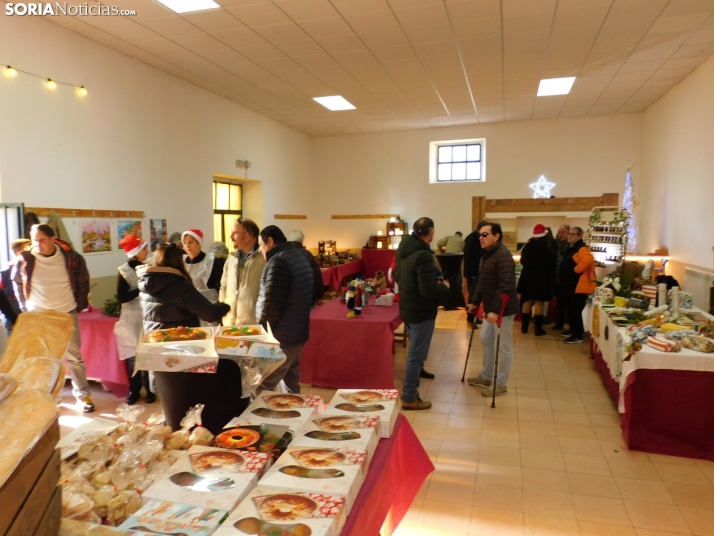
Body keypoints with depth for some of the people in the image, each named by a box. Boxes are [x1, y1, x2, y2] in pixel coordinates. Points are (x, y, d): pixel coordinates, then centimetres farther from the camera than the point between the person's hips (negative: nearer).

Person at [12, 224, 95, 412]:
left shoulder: (72, 258, -10)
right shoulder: (25, 260, -9)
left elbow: (83, 283, 4)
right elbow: (17, 284, 8)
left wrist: (79, 306, 2)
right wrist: (25, 307, 4)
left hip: (66, 315, -1)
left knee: (73, 356, 5)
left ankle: (82, 395, 15)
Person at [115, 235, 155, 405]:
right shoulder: (124, 271, -4)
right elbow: (121, 297, -12)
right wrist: (141, 290, -19)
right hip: (132, 317, -2)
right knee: (133, 355, 4)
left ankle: (150, 389, 11)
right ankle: (134, 390, 15)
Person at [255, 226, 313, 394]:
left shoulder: (278, 261, -16)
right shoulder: (299, 257, 15)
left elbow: (272, 304, -21)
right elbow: (312, 294, 21)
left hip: (281, 336, -10)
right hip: (298, 332, 10)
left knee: (261, 388, -7)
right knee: (290, 383, 17)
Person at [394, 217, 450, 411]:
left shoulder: (404, 250, 3)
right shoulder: (423, 255, -25)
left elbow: (397, 275, 17)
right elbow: (428, 290, -27)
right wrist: (444, 287, -9)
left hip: (408, 308, 9)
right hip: (421, 312, -9)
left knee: (414, 352, 22)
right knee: (417, 355, 2)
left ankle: (409, 389, 33)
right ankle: (409, 398, 13)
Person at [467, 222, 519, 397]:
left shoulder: (503, 256, -21)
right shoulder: (486, 254, 10)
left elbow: (506, 287, -29)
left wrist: (495, 310, -31)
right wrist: (475, 302, 16)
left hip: (503, 309, -10)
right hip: (490, 307, 10)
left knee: (504, 346, 3)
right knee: (486, 340, 19)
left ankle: (501, 384, 15)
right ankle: (487, 377, 34)